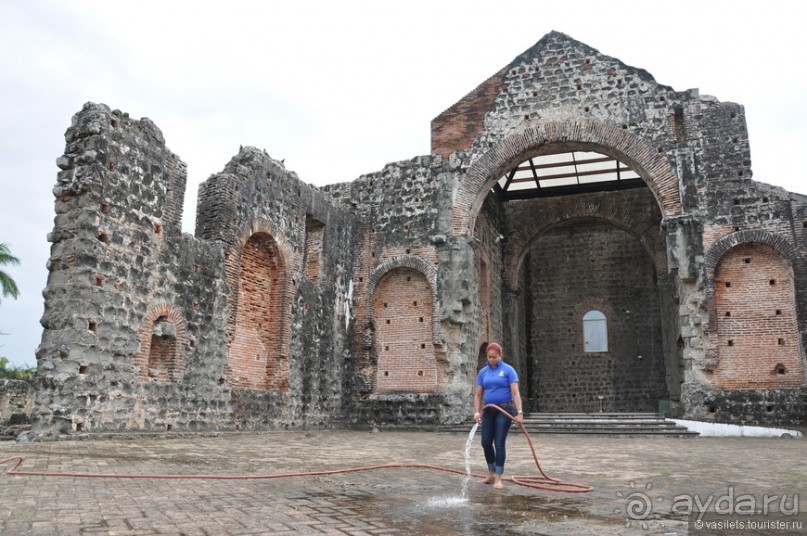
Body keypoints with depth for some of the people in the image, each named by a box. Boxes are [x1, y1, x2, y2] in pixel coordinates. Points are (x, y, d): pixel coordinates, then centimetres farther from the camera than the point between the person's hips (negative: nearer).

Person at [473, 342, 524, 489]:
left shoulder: (508, 370, -6)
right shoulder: (483, 372, 6)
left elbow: (515, 393, -13)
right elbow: (478, 395, 6)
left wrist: (519, 412, -23)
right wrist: (477, 411, -8)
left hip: (504, 410, -4)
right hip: (488, 411, 5)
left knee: (499, 443, -6)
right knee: (486, 442, 5)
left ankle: (498, 478, 3)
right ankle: (491, 474, 24)